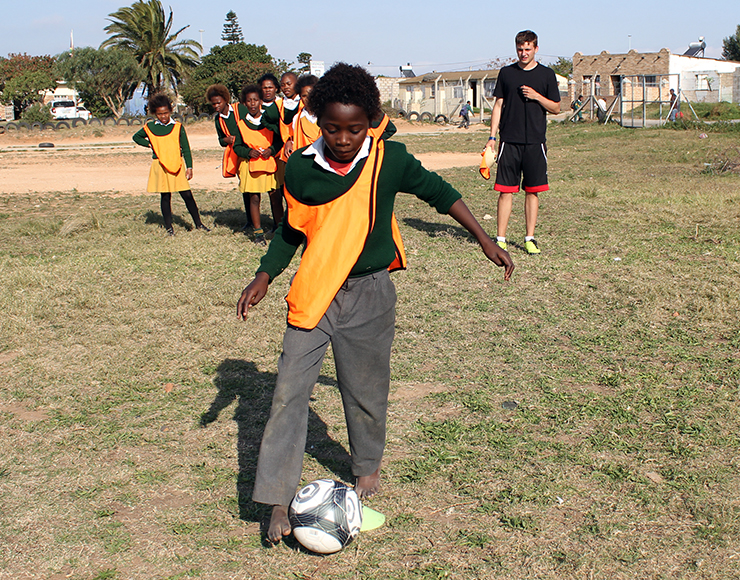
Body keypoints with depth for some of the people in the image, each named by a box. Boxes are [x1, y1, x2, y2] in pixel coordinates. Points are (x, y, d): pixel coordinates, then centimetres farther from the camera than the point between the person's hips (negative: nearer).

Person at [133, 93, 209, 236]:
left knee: (187, 195, -3)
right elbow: (136, 137, 23)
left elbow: (186, 149, 5)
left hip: (177, 166, 0)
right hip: (160, 166, 0)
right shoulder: (150, 127, 5)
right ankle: (168, 226, 14)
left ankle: (198, 223, 6)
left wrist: (189, 167, -2)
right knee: (165, 196, 5)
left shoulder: (178, 127, 3)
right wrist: (149, 144, 5)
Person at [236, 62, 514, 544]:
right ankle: (278, 500, 3)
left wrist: (484, 239, 3)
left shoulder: (390, 160, -10)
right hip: (313, 293, 1)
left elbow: (437, 191, 5)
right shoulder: (301, 168, -6)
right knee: (289, 392, -4)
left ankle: (368, 466, 39)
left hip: (370, 293, -1)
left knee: (366, 390, 13)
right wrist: (265, 275, 1)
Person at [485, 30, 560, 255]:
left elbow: (556, 108, 8)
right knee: (506, 191, -2)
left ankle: (530, 238, 12)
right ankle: (500, 239, 4)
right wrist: (492, 137, 3)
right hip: (509, 141, 0)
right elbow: (498, 106, 10)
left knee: (532, 192, 4)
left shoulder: (546, 74, 6)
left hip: (535, 143, 0)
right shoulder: (506, 73, 8)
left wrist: (537, 97, -9)